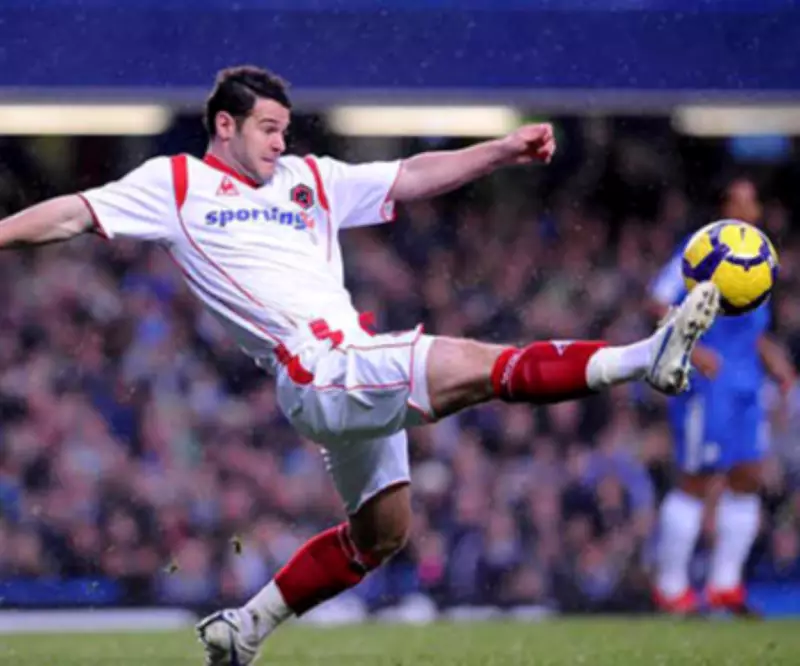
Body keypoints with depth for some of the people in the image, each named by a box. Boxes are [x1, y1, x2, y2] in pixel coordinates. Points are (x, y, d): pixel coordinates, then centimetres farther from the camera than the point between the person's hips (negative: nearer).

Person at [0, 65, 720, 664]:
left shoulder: (310, 179, 21)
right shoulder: (175, 183, 8)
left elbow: (412, 177, 16)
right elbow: (74, 214, 6)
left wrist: (504, 150, 5)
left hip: (360, 377, 8)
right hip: (320, 371, -8)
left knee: (382, 530, 17)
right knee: (477, 366, -23)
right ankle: (646, 359, -28)